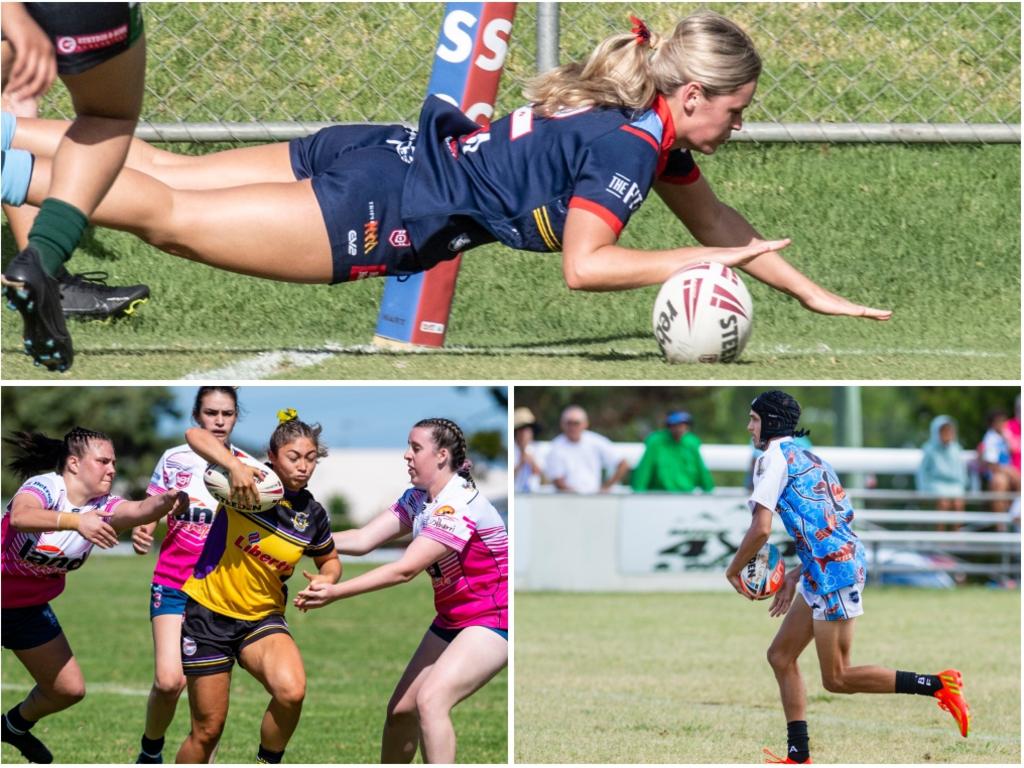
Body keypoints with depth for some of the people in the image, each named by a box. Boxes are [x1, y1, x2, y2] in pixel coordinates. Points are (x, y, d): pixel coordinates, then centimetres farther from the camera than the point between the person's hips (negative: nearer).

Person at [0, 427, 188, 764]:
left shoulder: (101, 507, -9)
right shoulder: (44, 486, -25)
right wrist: (75, 521, -62)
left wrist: (164, 502, -53)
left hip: (29, 609, 7)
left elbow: (138, 510, -30)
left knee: (70, 689, 13)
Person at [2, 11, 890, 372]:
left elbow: (716, 220, 21)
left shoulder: (655, 123, 8)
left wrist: (815, 294, 15)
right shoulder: (630, 145, -19)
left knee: (166, 172, 11)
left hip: (381, 156, 8)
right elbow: (583, 264, -28)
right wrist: (704, 263, -21)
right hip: (378, 212, -8)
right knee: (165, 212, -6)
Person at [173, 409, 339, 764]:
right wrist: (235, 466, -42)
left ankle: (268, 762, -4)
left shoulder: (312, 514, -2)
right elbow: (196, 435, -26)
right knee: (207, 731, 0)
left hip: (263, 617, 3)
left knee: (291, 691, -29)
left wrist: (327, 580, -5)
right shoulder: (252, 481, -13)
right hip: (209, 611, -3)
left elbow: (329, 560, 18)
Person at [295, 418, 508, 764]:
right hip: (451, 621, 9)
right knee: (401, 709, 6)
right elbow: (363, 539, -1)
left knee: (430, 700, -27)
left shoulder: (459, 506, -24)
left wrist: (335, 592, -31)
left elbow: (404, 570, -28)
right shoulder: (417, 499, 4)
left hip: (491, 619, -9)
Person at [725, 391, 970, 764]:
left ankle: (938, 685, -9)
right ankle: (799, 755, 11)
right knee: (780, 656, 13)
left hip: (833, 570, -10)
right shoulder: (810, 459, 21)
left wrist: (733, 571, -1)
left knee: (836, 678, -6)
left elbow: (760, 529, -16)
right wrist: (796, 576, 24)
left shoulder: (773, 459, -6)